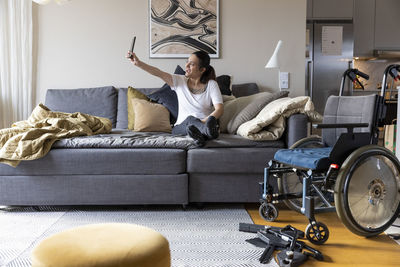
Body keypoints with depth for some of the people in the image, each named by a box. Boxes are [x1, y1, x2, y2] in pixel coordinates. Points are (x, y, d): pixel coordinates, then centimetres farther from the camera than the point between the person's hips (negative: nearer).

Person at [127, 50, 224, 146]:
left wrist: (204, 122, -29)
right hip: (181, 127, 1)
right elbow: (159, 73, -7)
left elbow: (219, 109, -10)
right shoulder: (180, 81, 9)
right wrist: (138, 63, -23)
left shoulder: (211, 84, 1)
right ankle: (208, 130, -61)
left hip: (205, 123, -1)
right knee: (190, 118, -32)